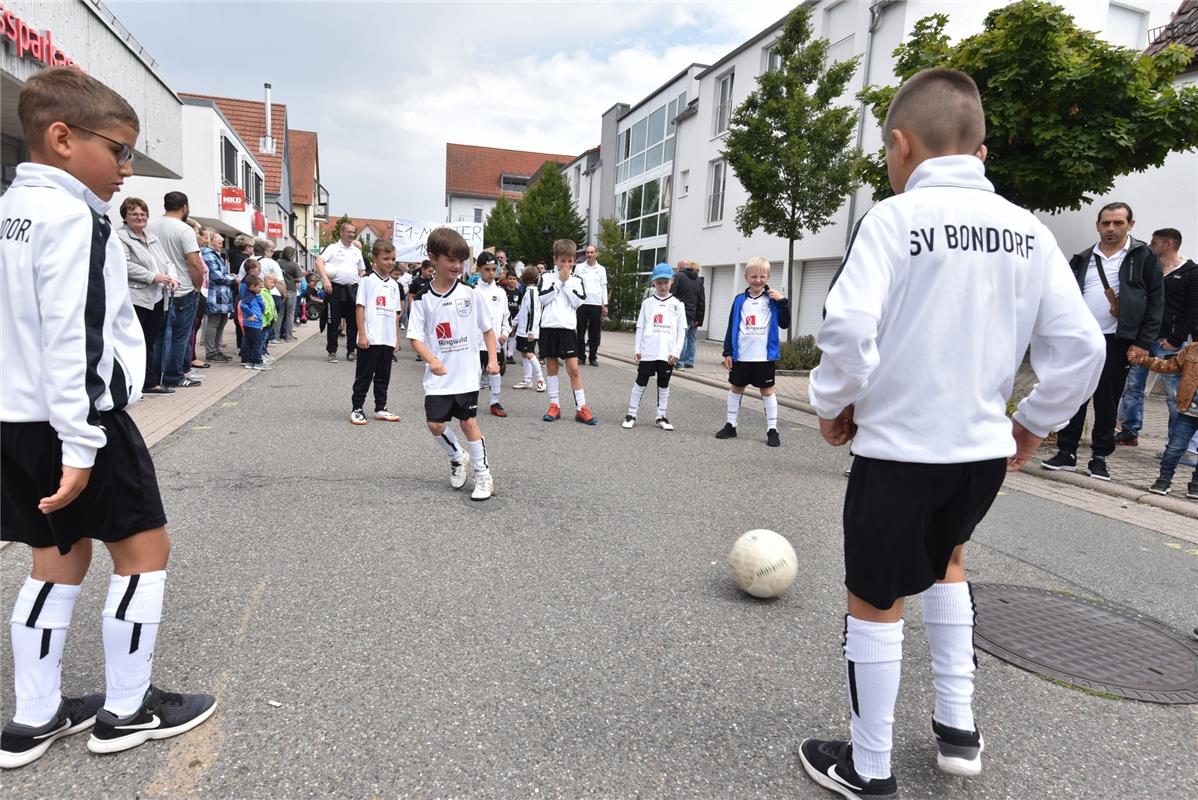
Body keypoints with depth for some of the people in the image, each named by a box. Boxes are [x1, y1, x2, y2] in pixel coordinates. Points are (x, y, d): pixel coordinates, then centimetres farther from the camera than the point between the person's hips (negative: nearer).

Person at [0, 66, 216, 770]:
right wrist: (81, 443, -24)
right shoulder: (73, 216, -15)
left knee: (59, 556, 16)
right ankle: (126, 711, 14)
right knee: (145, 548, 4)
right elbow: (74, 338, -23)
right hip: (77, 420, -9)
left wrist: (57, 433, 20)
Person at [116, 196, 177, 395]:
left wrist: (170, 277, 3)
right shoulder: (120, 237, -5)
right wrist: (153, 276, -18)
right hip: (135, 299, -8)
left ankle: (151, 383, 18)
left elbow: (166, 261, 23)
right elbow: (125, 265, -17)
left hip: (156, 299, 8)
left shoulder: (153, 239, 20)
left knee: (150, 343, 12)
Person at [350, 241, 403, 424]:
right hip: (370, 339, -5)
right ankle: (356, 409, 10)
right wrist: (362, 334, -13)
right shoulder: (368, 280, -4)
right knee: (364, 376, 2)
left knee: (383, 376, 12)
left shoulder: (394, 285, 12)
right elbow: (360, 307, -7)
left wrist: (397, 338, 12)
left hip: (388, 340, 5)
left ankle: (380, 408, 20)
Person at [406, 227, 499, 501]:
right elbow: (415, 337, -5)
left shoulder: (469, 294, -2)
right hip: (438, 377, 1)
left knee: (469, 422, 1)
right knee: (435, 424, 0)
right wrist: (432, 360, -23)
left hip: (466, 374, -1)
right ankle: (457, 459, 28)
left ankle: (484, 476, 13)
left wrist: (493, 360, -2)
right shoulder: (423, 299, -3)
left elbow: (487, 328, 7)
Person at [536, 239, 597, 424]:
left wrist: (567, 282, -7)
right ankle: (555, 405, 16)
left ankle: (581, 408, -1)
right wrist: (559, 280, -7)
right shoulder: (546, 277, 6)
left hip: (568, 327, -1)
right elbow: (542, 298, -9)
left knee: (573, 367, -5)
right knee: (551, 365, 7)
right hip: (548, 326, 1)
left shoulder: (576, 280, 8)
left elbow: (578, 302, -5)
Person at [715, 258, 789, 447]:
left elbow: (784, 324, -4)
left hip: (764, 356, -2)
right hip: (741, 355, 3)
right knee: (735, 388, 12)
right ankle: (730, 425, 24)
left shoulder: (772, 300, 0)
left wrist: (782, 302, -15)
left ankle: (772, 429, 10)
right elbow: (731, 328, 5)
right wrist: (727, 353, 2)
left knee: (767, 390, 4)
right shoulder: (740, 301, 4)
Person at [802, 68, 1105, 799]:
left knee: (874, 602, 12)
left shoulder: (894, 218, -12)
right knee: (944, 560, 32)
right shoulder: (1028, 231, 3)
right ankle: (958, 727, 35)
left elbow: (848, 332, -23)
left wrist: (835, 405, -6)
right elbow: (1082, 348, 1)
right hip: (984, 449, 6)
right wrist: (1035, 422, 14)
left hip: (899, 448, -5)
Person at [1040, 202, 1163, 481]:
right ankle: (1066, 453, 13)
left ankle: (1100, 457, 15)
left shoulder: (1144, 257, 0)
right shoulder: (1083, 259, 10)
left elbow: (1156, 301, -2)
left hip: (1116, 342, -3)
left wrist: (1143, 343, -9)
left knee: (1107, 402, 5)